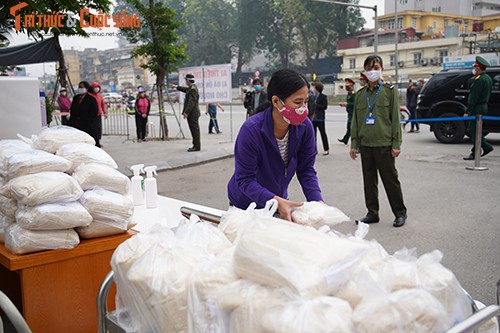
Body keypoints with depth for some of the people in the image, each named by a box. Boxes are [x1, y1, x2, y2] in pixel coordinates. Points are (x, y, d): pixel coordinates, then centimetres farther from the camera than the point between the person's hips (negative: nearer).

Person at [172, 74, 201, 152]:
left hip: (192, 113, -10)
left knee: (195, 129, -6)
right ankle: (196, 145, 17)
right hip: (192, 113, 10)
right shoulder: (191, 88, 13)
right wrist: (176, 87, 45)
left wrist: (186, 112, -24)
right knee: (194, 130, 12)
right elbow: (185, 89, 36)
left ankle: (197, 146, -4)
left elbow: (191, 102, -23)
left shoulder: (193, 89, -17)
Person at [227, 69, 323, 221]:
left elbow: (306, 170, -8)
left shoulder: (304, 126, -16)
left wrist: (318, 202, -23)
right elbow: (245, 180, -26)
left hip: (280, 200, 4)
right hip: (246, 205, -4)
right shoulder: (251, 130, -29)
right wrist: (277, 201, -39)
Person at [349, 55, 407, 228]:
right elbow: (355, 120, 13)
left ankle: (400, 213, 15)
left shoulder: (390, 91, 1)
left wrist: (396, 144, -8)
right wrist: (354, 144, 8)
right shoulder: (360, 94, 12)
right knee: (369, 180, 9)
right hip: (365, 144, 4)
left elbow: (395, 118, -3)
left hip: (384, 144, -4)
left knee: (390, 179, 1)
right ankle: (372, 213, 20)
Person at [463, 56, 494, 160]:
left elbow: (474, 98, -21)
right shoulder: (488, 78, 14)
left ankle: (475, 153, 1)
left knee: (474, 130, -4)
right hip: (484, 107, 10)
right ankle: (486, 146, 17)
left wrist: (467, 111, -19)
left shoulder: (479, 80, -18)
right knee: (473, 129, 16)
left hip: (477, 108, -10)